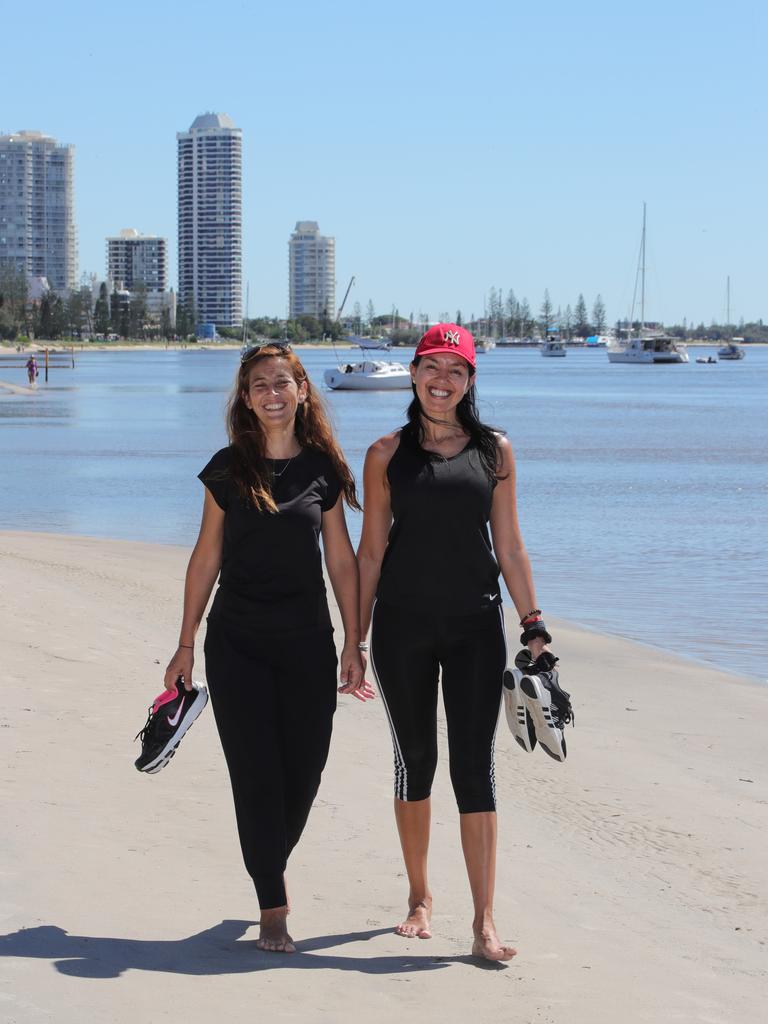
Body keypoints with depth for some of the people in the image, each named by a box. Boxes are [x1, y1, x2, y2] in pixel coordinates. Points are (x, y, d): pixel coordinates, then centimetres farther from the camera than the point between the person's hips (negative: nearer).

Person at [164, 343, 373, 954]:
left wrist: (353, 643, 3)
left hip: (307, 642, 1)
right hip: (237, 642, -1)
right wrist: (186, 643, 4)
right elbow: (207, 558, 5)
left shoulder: (323, 468, 3)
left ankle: (270, 866, 32)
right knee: (256, 776, -3)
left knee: (304, 773, 4)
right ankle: (273, 909, 5)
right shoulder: (229, 469, 1)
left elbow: (341, 559, 6)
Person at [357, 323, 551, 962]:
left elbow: (509, 546, 6)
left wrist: (534, 625, 1)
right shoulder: (387, 454, 2)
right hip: (403, 622, 0)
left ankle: (484, 921, -5)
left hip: (475, 623, 0)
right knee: (415, 759, 10)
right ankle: (420, 896, 27)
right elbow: (371, 549, 4)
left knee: (475, 766, -5)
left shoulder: (495, 450, 5)